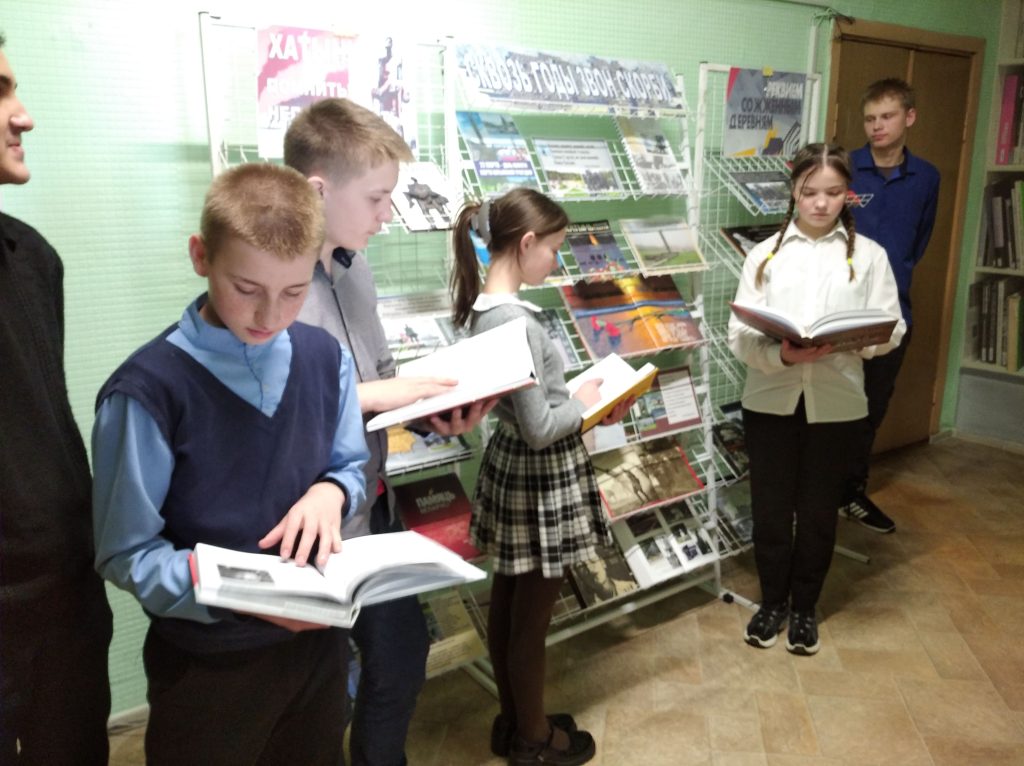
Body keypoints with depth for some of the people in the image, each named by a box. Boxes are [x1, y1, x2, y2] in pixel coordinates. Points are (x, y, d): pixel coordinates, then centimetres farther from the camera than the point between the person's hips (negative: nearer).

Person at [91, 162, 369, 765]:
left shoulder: (325, 358, -4)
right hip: (207, 662, -5)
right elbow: (127, 554, -14)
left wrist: (329, 491, -14)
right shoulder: (149, 389, -21)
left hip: (316, 637, 5)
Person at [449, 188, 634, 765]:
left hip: (510, 465, 9)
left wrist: (582, 402, 5)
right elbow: (540, 428, -25)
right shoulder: (515, 320, -26)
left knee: (507, 602, 21)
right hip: (541, 478, -9)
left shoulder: (484, 306, 3)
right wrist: (587, 403, -8)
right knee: (531, 617, 9)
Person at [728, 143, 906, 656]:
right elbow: (740, 335, -5)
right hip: (771, 398, 0)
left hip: (836, 403, 0)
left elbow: (891, 330, -1)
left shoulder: (869, 255, 4)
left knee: (819, 512, 12)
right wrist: (782, 354, -23)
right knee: (770, 509, 10)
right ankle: (772, 602, 32)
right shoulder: (765, 253, 3)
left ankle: (804, 607, 33)